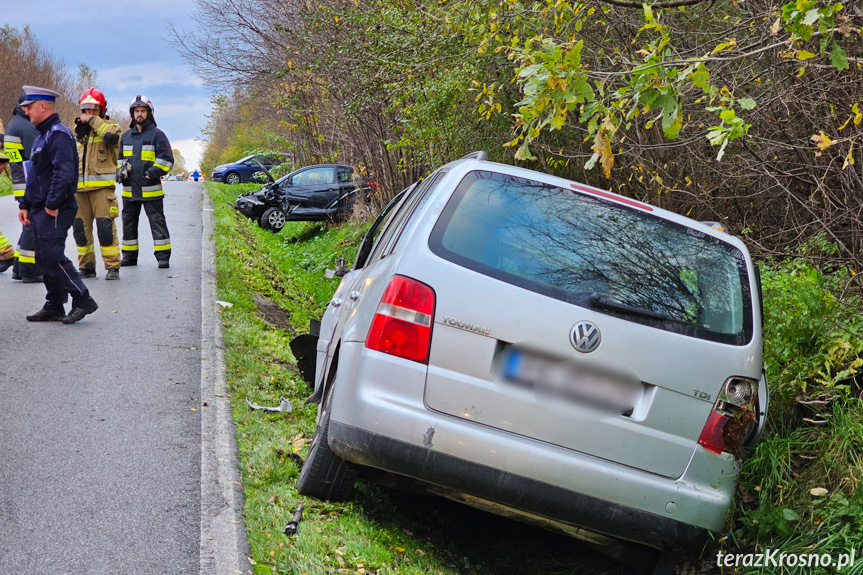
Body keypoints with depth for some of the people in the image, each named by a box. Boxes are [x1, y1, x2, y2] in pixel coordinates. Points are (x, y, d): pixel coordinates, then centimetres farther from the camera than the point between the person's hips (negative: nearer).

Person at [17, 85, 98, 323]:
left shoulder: (58, 134, -14)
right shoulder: (43, 136, 19)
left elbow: (64, 172, -25)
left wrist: (52, 204, -24)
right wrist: (25, 204, 20)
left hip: (55, 212, -10)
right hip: (40, 210, 10)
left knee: (53, 258, -12)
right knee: (44, 260, 11)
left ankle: (83, 300, -5)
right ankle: (54, 307, 18)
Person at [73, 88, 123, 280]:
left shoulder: (108, 127, 2)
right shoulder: (78, 131, 20)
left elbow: (112, 136, -25)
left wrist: (93, 120, -15)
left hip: (102, 186, -6)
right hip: (80, 187, 6)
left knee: (105, 227, -11)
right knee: (80, 228, 6)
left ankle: (112, 267, -4)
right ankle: (86, 266, 15)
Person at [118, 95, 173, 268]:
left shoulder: (157, 135, 0)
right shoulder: (126, 136, 16)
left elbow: (166, 159, -4)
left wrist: (152, 173, -15)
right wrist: (120, 170, 8)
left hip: (150, 189, -5)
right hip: (129, 189, 5)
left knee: (157, 221, -5)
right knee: (128, 222, 10)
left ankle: (163, 256, -3)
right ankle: (129, 256, 19)